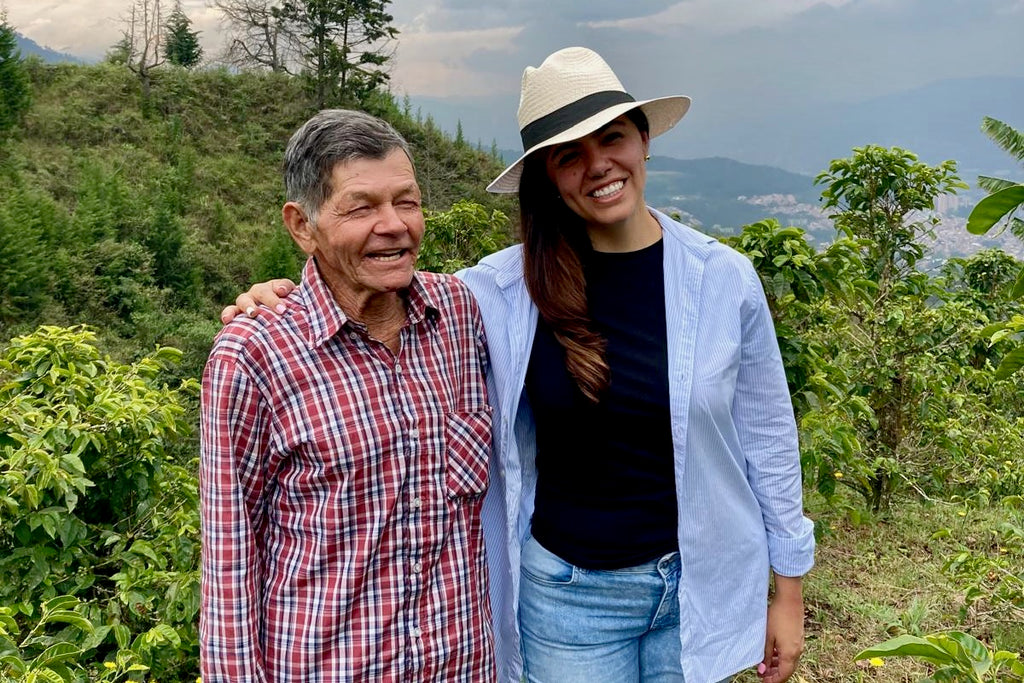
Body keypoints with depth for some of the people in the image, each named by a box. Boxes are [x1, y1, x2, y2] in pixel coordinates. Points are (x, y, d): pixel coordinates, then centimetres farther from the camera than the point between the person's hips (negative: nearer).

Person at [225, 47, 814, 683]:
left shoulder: (724, 279, -9)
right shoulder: (506, 288, -11)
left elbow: (767, 439, 0)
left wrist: (789, 590, 5)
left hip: (698, 587, 1)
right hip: (565, 594, 0)